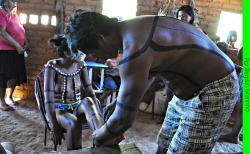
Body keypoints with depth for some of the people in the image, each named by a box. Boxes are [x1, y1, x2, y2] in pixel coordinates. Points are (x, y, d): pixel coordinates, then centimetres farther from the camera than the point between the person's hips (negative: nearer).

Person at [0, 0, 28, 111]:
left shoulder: (16, 16, 17)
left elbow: (22, 32, 20)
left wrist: (26, 44, 2)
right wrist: (18, 46, -20)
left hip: (17, 52, 8)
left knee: (15, 76, 13)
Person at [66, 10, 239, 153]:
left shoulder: (134, 52, -30)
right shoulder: (132, 29, 0)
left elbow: (123, 120, -20)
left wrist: (99, 135, 1)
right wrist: (119, 102, 18)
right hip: (194, 85, 9)